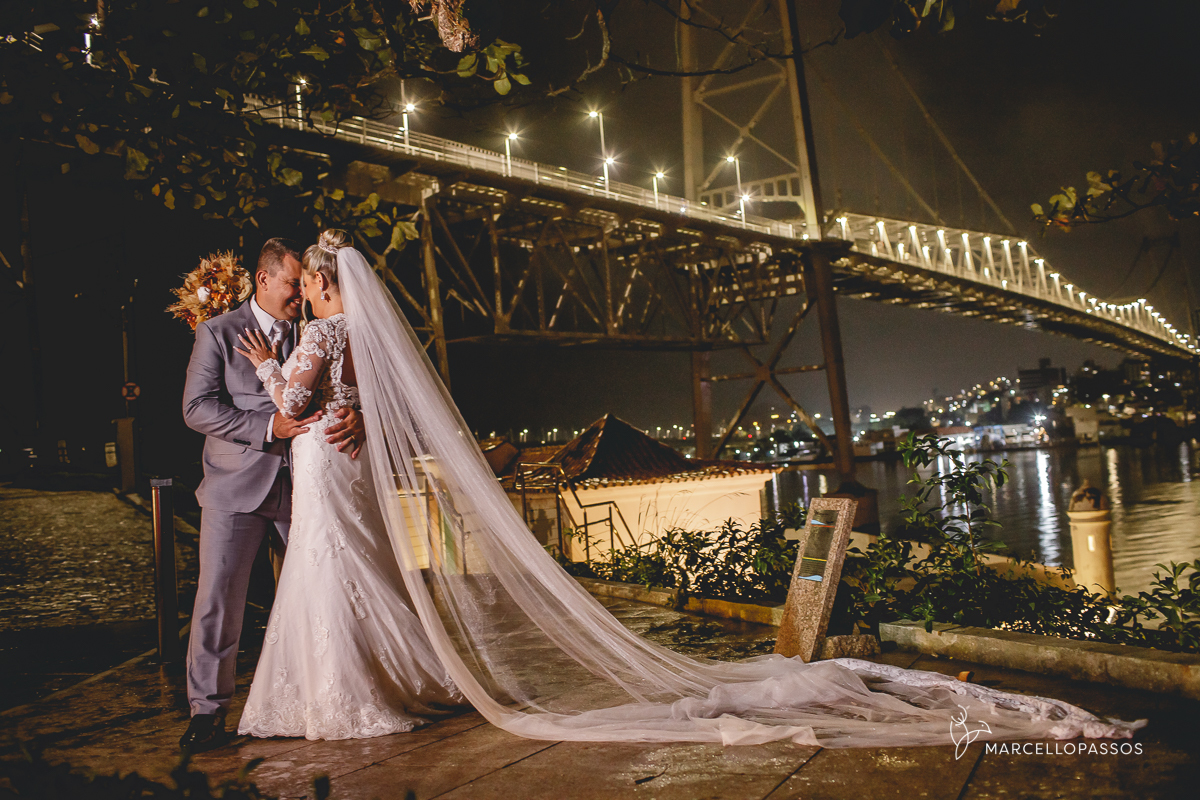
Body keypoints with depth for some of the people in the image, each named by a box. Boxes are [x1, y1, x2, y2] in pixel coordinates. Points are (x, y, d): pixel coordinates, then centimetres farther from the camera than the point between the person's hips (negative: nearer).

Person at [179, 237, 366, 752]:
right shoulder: (218, 333, 1)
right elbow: (197, 408, -7)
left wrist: (356, 416, -18)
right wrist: (269, 427, -18)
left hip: (303, 488, 3)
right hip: (237, 488, -3)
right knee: (218, 598, -6)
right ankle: (208, 713, 7)